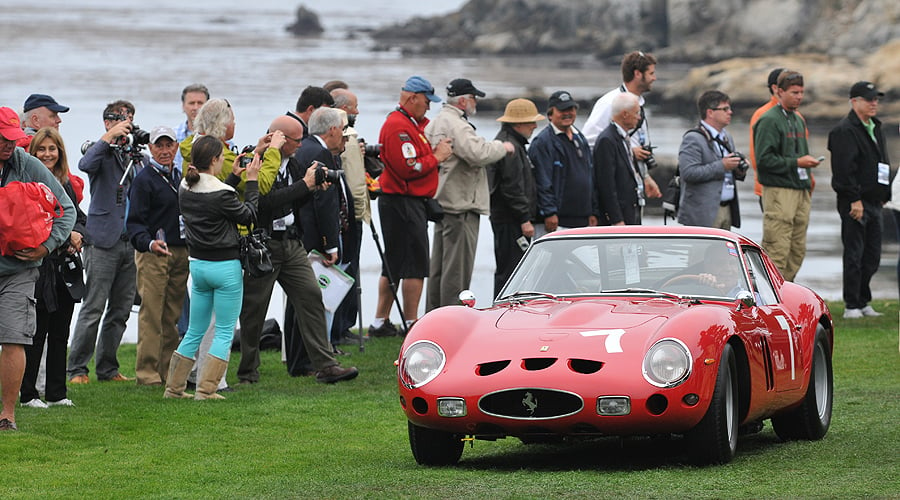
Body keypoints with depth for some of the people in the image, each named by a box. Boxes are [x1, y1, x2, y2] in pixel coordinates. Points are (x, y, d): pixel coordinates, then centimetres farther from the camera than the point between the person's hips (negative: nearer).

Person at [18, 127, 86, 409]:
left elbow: (79, 217, 20)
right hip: (39, 267, -6)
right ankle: (27, 394, 5)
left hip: (66, 268, 6)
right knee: (36, 333, -3)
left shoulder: (66, 184, 12)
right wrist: (65, 235, -19)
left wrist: (78, 235, -2)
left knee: (60, 333, 10)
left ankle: (57, 392, 18)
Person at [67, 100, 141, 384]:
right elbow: (86, 165, -23)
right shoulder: (102, 152, -1)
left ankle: (107, 369, 15)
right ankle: (77, 369, -2)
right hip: (104, 240, -7)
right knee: (93, 309, -7)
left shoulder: (134, 157, 18)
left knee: (121, 310, 8)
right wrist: (109, 137, -25)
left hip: (130, 241, 7)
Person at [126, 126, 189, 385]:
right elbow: (134, 222, -12)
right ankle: (147, 371, -5)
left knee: (173, 315, 9)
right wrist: (149, 243, -29)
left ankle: (168, 369, 14)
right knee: (151, 313, -8)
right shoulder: (144, 179, -6)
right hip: (153, 255, -7)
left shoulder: (178, 177, 17)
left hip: (180, 253, 7)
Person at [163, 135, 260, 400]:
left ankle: (174, 387, 17)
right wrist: (251, 181, 0)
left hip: (198, 265, 7)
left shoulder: (185, 188, 1)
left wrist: (234, 177, 15)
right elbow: (248, 215, -7)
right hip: (225, 266, -7)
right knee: (225, 332, 3)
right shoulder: (220, 193, -20)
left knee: (195, 331, 16)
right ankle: (206, 389, -1)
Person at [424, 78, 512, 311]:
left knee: (439, 266, 15)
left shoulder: (436, 122, 17)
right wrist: (502, 147, -12)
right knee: (458, 266, -8)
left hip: (442, 202, 11)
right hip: (460, 204, -11)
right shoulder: (455, 124, -17)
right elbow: (478, 153, -28)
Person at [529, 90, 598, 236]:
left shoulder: (580, 139, 19)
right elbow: (542, 181, -13)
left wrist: (593, 212, 17)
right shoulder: (543, 141, -7)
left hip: (582, 221, 8)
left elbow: (591, 178, 23)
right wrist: (549, 212, -19)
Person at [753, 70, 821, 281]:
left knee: (798, 250, 9)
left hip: (801, 191, 9)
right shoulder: (769, 121, -9)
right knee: (777, 250, -10)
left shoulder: (798, 120, 19)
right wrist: (796, 163, -16)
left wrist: (808, 162, 12)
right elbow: (763, 159, -16)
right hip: (779, 191, -9)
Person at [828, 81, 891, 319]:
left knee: (872, 256, 11)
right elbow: (843, 168, -18)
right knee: (854, 255, -5)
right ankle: (852, 306, 0)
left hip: (873, 201, 9)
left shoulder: (876, 128, 18)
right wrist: (855, 199, -21)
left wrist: (884, 196, 17)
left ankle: (863, 302, 19)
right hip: (855, 202, -9)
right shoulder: (845, 131, -12)